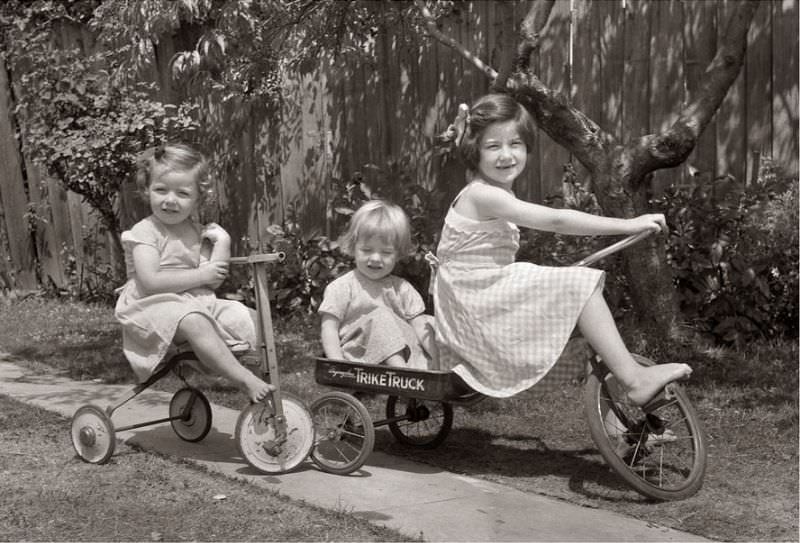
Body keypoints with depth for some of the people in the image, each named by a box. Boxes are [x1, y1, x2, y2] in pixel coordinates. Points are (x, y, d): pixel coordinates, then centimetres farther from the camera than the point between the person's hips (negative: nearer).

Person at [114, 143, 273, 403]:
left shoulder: (196, 231, 12)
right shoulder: (145, 232, -7)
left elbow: (213, 280, 3)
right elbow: (150, 282, -21)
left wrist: (222, 242, -7)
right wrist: (200, 276, -16)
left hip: (197, 303, 7)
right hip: (154, 307, -7)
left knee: (251, 319, -4)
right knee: (193, 321, -38)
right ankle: (245, 380, -35)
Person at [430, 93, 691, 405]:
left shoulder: (498, 194, 12)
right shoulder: (482, 195, -20)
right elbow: (556, 221, -26)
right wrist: (628, 225, -26)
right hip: (475, 307, -10)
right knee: (579, 285, -19)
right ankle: (633, 380, -20)